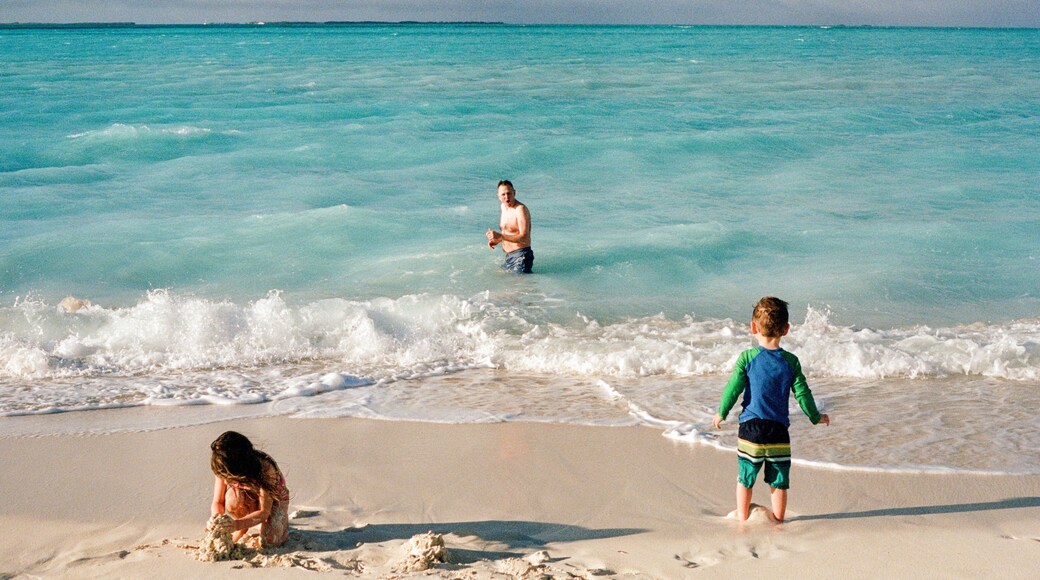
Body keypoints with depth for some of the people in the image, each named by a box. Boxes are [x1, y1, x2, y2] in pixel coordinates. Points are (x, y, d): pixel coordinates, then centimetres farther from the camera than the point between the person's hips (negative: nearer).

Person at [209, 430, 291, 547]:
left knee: (268, 542, -27)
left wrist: (236, 525, -51)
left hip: (274, 498, -3)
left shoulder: (264, 468, -39)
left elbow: (264, 512, -37)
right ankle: (242, 531, -4)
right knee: (232, 498, -34)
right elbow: (217, 502, -20)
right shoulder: (224, 469, -28)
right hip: (249, 498, 3)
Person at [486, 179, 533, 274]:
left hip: (520, 255, -9)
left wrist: (500, 236, -31)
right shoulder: (504, 206, 10)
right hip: (508, 256, 9)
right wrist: (496, 240, 6)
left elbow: (524, 238, -26)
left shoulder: (520, 209, -17)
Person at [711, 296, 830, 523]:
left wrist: (721, 413, 12)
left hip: (750, 427, -1)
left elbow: (733, 388, -3)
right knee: (779, 480, 11)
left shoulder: (747, 358, -5)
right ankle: (778, 521, 17)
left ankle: (742, 519, 22)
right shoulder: (791, 361, -1)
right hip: (779, 430, 1)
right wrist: (815, 417, 20)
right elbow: (802, 393, 3)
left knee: (745, 478, 13)